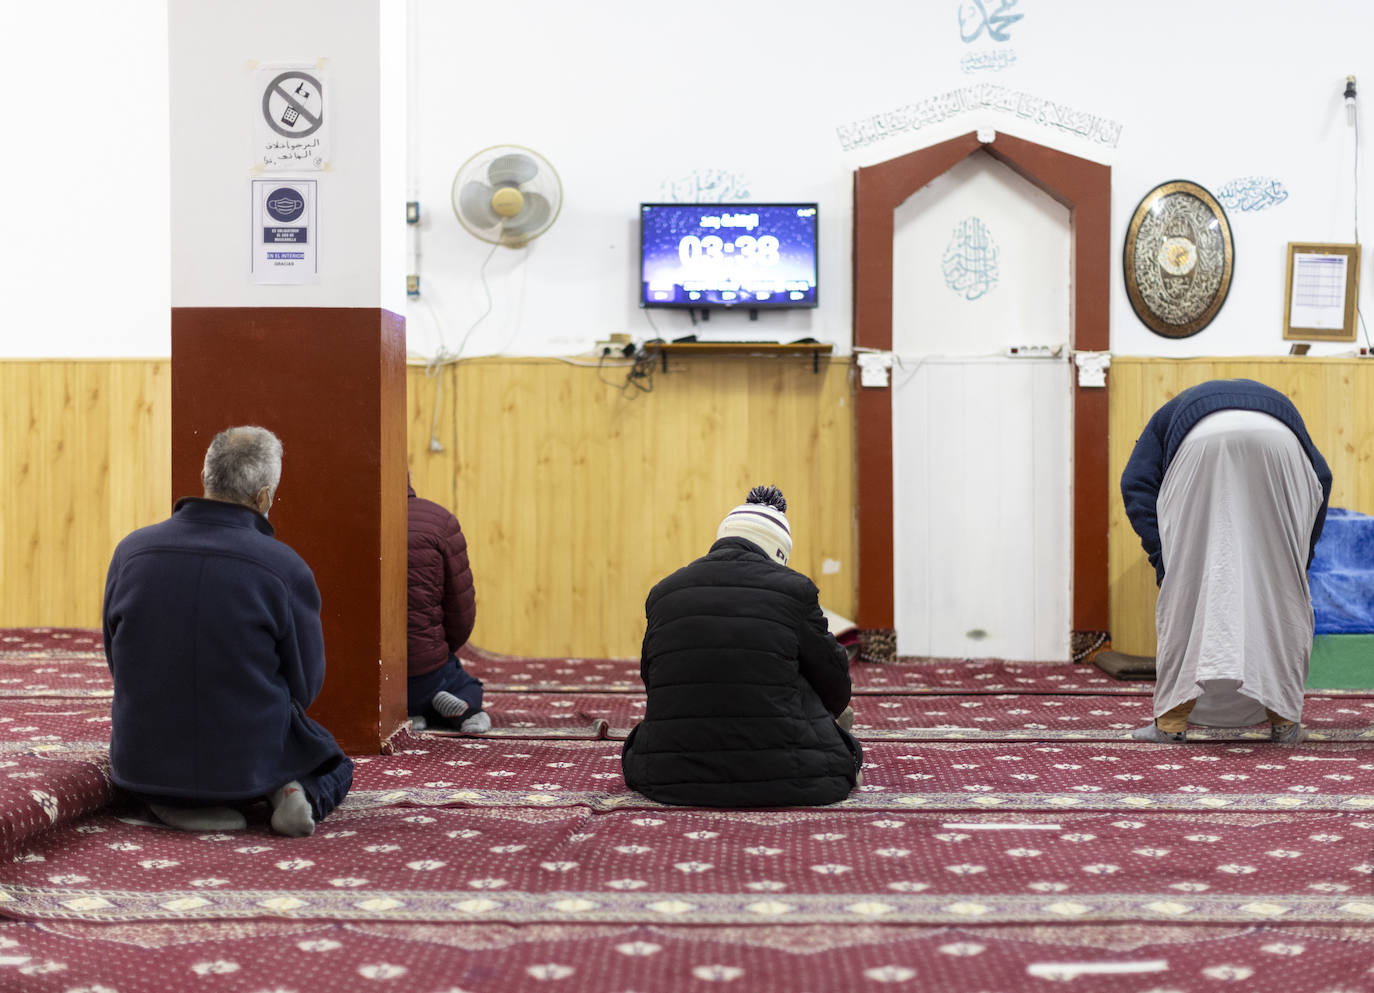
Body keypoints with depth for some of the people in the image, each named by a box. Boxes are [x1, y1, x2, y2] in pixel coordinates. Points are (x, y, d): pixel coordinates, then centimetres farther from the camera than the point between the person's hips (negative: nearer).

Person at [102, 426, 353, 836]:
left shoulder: (132, 550, -6)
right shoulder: (285, 568, -16)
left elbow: (118, 663, 6)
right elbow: (305, 685, -5)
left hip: (146, 763, 2)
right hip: (250, 763, -2)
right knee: (335, 769, 30)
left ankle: (177, 804, 5)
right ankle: (298, 794, -5)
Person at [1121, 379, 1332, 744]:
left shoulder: (1171, 414, 40)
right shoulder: (1278, 404, 45)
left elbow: (1136, 483, 20)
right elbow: (1320, 477, 26)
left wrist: (1162, 563, 16)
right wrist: (1302, 561, 27)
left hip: (1203, 443, -1)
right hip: (1276, 443, 1)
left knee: (1187, 585, 9)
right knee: (1281, 593, 12)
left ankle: (1171, 720, 8)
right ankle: (1284, 719, 15)